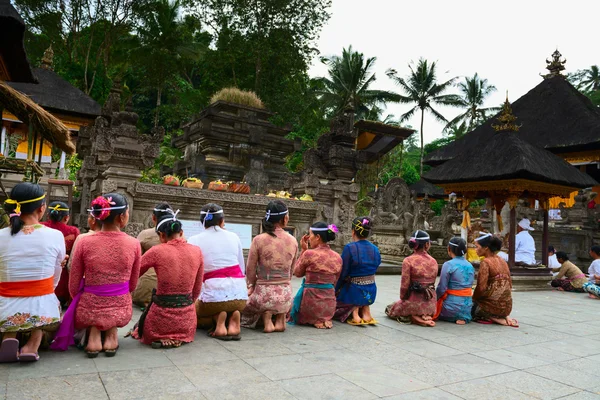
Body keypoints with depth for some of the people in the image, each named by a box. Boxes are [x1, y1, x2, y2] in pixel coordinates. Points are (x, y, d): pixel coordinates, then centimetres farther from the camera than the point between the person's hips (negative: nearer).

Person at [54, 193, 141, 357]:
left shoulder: (84, 242, -11)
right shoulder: (134, 244, -10)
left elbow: (74, 287, -1)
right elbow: (132, 285, 3)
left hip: (89, 311, 0)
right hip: (121, 312, 0)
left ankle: (93, 335, 12)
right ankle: (111, 335, 12)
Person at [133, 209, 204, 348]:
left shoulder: (157, 251, -12)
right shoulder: (196, 251, -1)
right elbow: (197, 290, 7)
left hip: (162, 315, -5)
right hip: (187, 319, 5)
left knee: (140, 326, 29)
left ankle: (162, 339, 3)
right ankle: (178, 338, 11)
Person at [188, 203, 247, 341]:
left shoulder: (194, 240, 2)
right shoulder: (233, 236, 9)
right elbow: (242, 269, 11)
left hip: (214, 295, -2)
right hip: (240, 296, 3)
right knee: (233, 306, 37)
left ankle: (218, 319, -1)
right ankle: (234, 315, 1)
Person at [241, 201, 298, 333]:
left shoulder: (259, 240, -10)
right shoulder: (293, 241, -1)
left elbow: (250, 270, -1)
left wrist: (252, 286, 18)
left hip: (263, 296, -3)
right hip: (286, 296, 3)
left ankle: (266, 318, 3)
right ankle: (280, 319, 9)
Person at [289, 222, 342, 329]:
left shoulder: (309, 254, -15)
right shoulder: (337, 257, 1)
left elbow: (297, 273, 3)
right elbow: (334, 283, 11)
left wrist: (303, 250, 4)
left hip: (311, 302, -6)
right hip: (330, 305, 6)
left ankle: (314, 320, 3)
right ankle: (325, 319, 10)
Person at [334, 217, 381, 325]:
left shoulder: (349, 248, -16)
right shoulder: (375, 249, 0)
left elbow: (342, 274, -13)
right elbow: (374, 269, 9)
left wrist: (334, 291, -1)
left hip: (354, 292, -5)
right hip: (371, 292, 5)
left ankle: (354, 310, -3)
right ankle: (365, 310, 12)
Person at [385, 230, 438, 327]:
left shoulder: (408, 261, -14)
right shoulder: (434, 261, 1)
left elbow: (404, 285, -13)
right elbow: (432, 283, 5)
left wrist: (402, 299, 5)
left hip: (415, 303, -6)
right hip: (431, 304, 6)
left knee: (389, 309, 20)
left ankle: (411, 317, -1)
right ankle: (425, 316, 11)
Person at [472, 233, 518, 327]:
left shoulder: (485, 262, -15)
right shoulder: (503, 261, 9)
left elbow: (481, 287, -20)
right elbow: (509, 285, 14)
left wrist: (473, 298, 0)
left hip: (493, 305, -8)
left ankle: (493, 318, -4)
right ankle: (504, 317, 7)